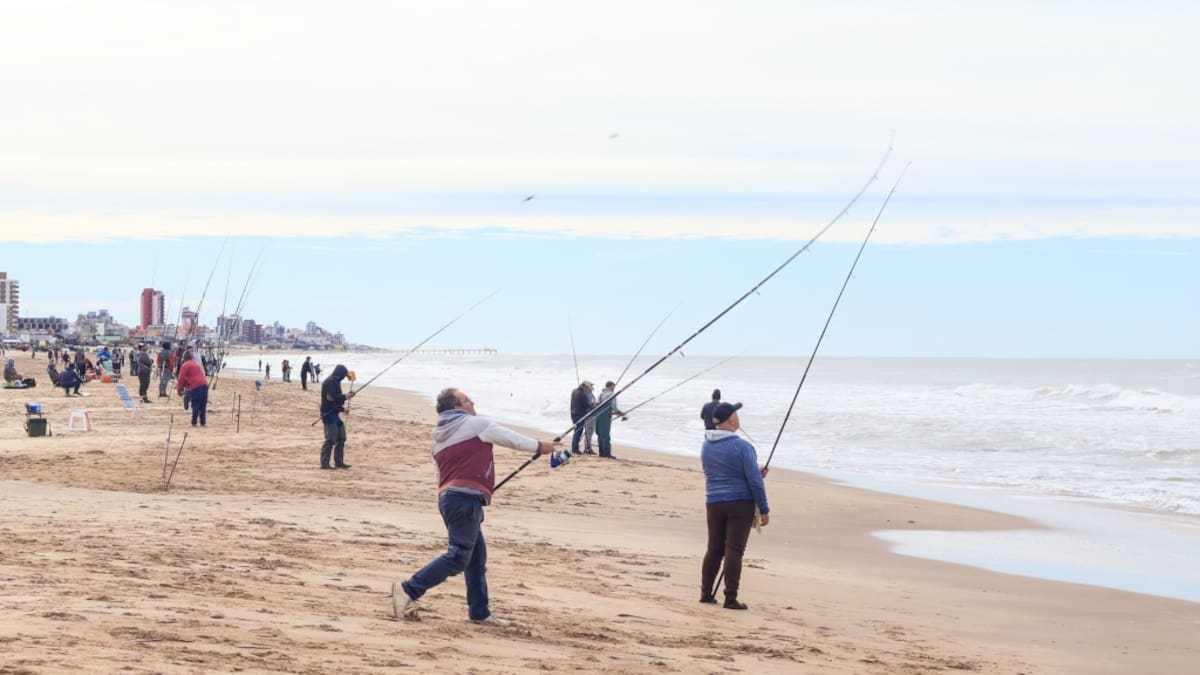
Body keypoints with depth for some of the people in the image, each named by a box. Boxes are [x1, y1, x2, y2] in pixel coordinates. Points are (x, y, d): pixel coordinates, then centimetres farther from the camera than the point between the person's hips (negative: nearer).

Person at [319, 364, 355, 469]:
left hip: (334, 413, 11)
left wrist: (342, 408, 17)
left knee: (341, 438, 14)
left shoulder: (335, 382, 17)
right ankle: (324, 463, -8)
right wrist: (345, 396, -15)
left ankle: (339, 462, 21)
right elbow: (330, 397, -24)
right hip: (328, 414, -11)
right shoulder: (329, 382, -15)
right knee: (330, 440, -11)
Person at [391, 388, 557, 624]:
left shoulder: (438, 440, 21)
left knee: (477, 557, 14)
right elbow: (511, 438, 8)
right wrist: (539, 446, 22)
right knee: (458, 556, -13)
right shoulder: (475, 424, -1)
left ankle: (479, 612, 17)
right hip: (466, 498, -9)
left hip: (447, 496, 9)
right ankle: (409, 590, -18)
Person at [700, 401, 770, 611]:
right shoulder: (742, 446, -15)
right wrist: (764, 510, -5)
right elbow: (755, 481, -14)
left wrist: (756, 473, 20)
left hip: (714, 504, 6)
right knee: (734, 550, -4)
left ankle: (706, 593, 18)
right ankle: (730, 599, -4)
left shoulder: (706, 446, 6)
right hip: (740, 504, -6)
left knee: (714, 549, 14)